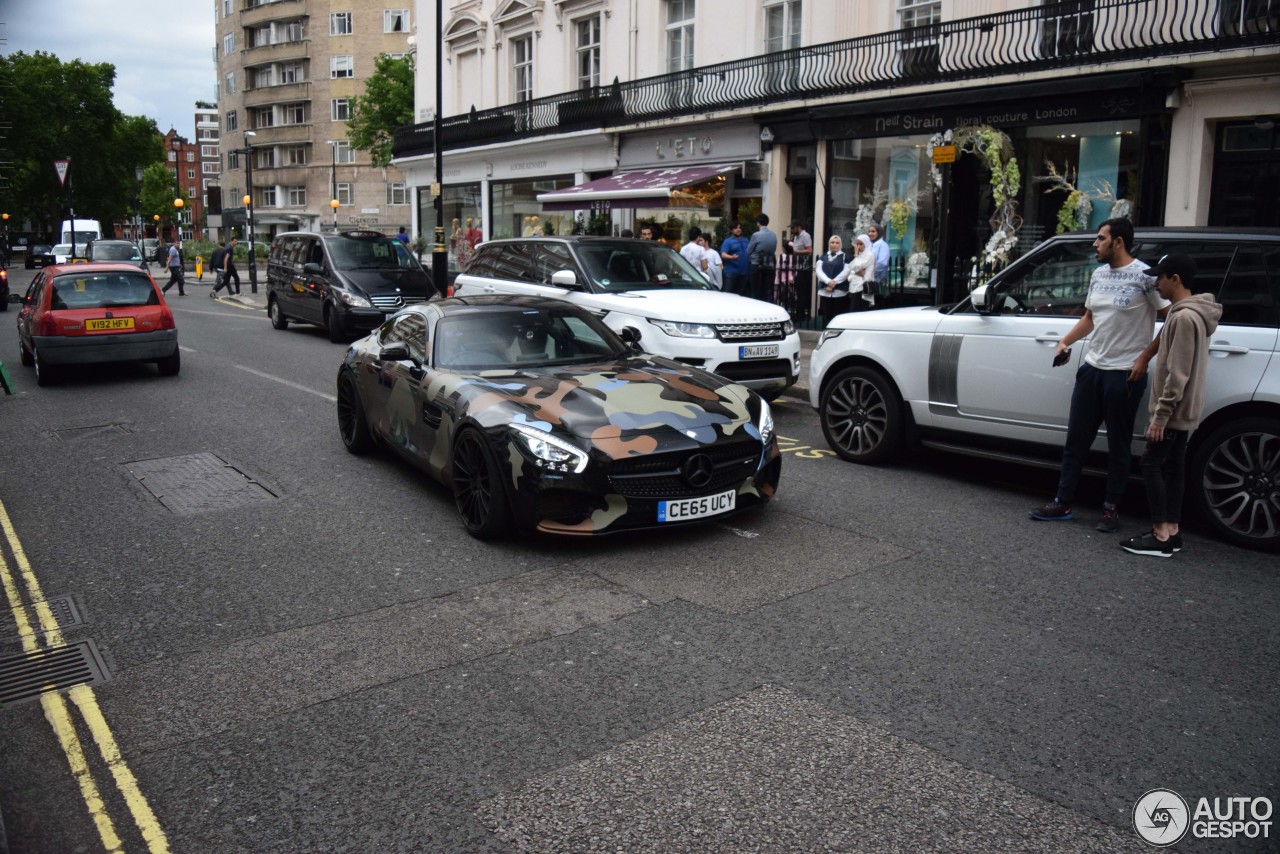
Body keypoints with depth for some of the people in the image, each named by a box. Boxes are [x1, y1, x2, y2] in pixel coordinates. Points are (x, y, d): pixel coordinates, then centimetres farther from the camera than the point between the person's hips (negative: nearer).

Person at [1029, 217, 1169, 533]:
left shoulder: (1144, 275, -12)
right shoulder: (1098, 274, 10)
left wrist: (1145, 357, -14)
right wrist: (1065, 341, 6)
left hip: (1125, 374, -7)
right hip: (1091, 368, 7)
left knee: (1117, 446, 4)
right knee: (1076, 439, 9)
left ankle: (1111, 509, 16)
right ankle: (1063, 503, 17)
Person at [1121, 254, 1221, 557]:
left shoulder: (1184, 317, -21)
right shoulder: (1191, 313, 13)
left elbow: (1178, 375, -23)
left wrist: (1161, 414, -21)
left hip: (1174, 411, -10)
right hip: (1182, 411, 10)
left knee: (1152, 464, -6)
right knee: (1171, 467, 12)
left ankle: (1161, 536, -3)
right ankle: (1171, 531, 18)